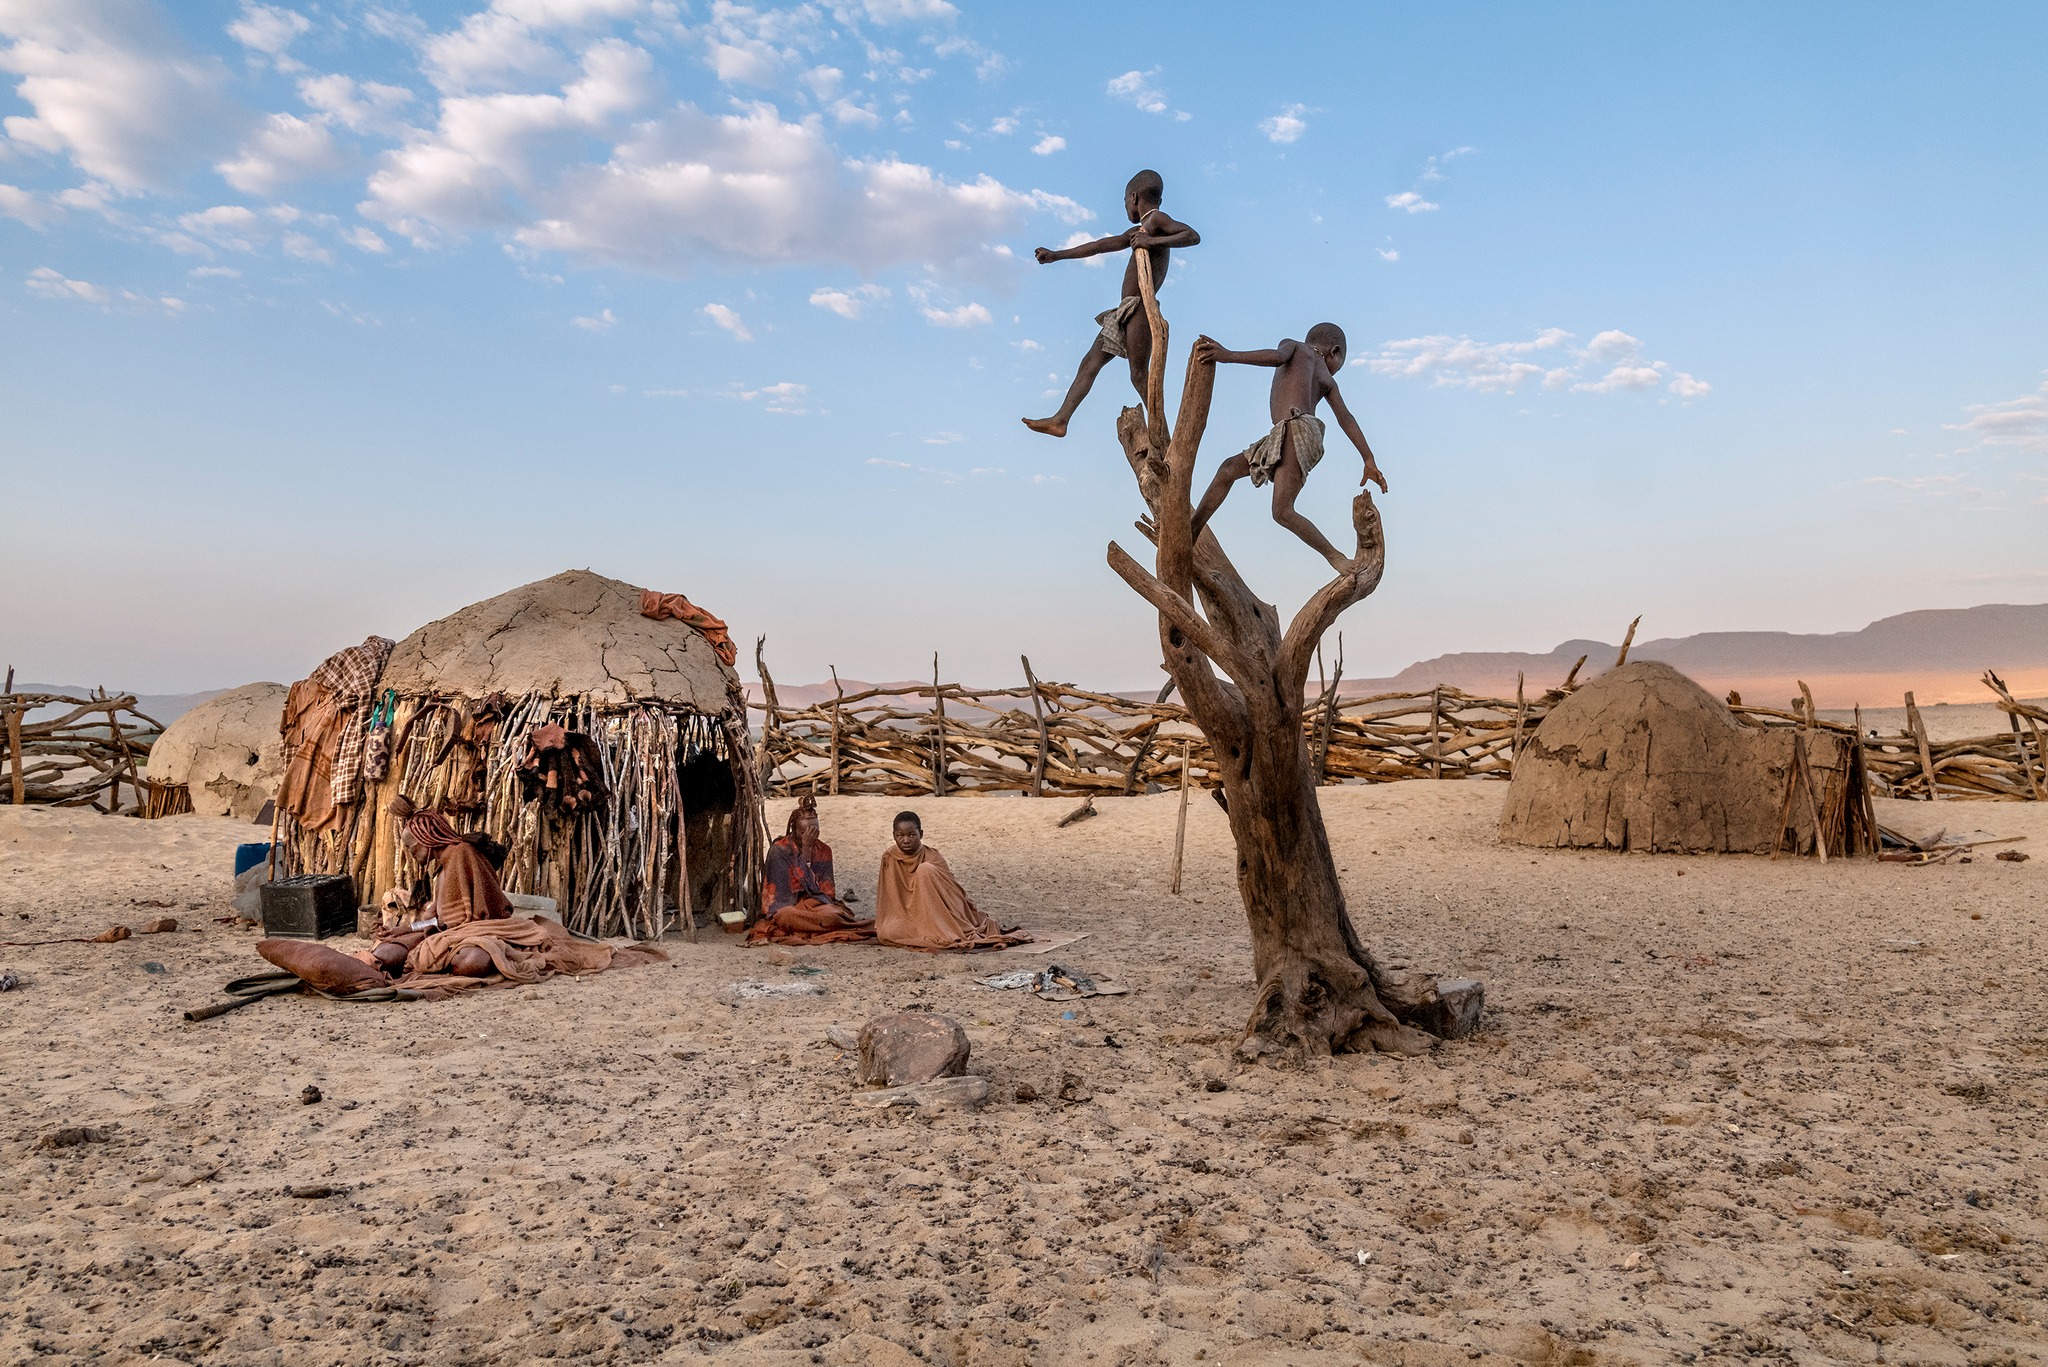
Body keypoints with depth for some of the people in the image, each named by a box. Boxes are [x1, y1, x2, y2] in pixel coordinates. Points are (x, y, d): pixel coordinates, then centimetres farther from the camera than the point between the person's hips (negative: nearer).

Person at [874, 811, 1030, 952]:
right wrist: (881, 925, -2)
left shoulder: (932, 857, -6)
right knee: (886, 932, -34)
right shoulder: (889, 858, -1)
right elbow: (886, 896, 6)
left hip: (934, 915, -2)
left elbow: (954, 891, -7)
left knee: (925, 869, -26)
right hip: (905, 916, 2)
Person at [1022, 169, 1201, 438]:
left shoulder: (1156, 220, -5)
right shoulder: (1140, 231, 21)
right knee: (1090, 364, 10)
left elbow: (1194, 236, -21)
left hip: (1139, 310, -10)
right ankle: (1060, 421, 13)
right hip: (1124, 313, 10)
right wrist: (1056, 255, 37)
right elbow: (1101, 245, 31)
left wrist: (1153, 241, -24)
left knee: (1139, 376, -10)